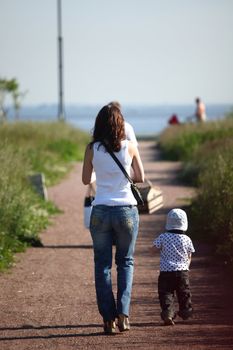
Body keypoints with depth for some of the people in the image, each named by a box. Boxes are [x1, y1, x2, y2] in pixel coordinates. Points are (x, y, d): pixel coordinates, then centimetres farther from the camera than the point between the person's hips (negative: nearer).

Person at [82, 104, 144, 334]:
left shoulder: (92, 149, -3)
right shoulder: (129, 147, -4)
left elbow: (85, 180, 6)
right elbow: (140, 178, 5)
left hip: (100, 212, 0)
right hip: (126, 210, 0)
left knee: (102, 265, 9)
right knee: (125, 262, 14)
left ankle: (108, 318, 5)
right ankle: (123, 313, 1)